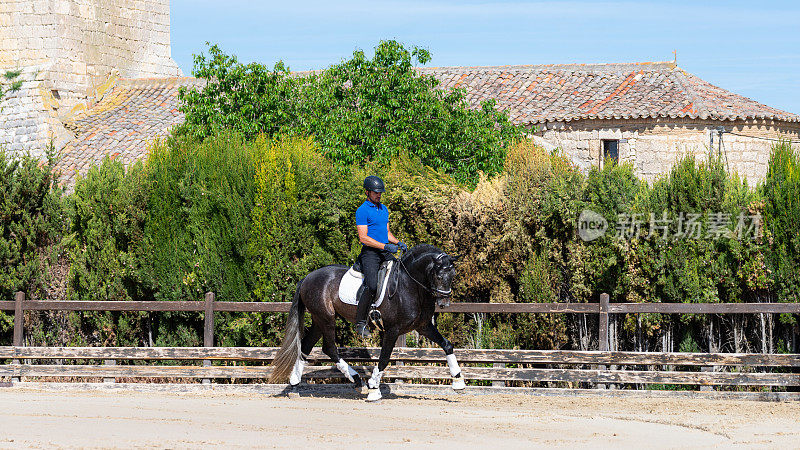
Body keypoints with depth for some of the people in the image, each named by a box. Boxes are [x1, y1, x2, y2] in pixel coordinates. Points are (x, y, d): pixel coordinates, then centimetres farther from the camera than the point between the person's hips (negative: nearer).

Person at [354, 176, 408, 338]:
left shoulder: (383, 209, 18)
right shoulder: (363, 211, -8)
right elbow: (363, 238, -14)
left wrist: (398, 243, 8)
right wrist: (386, 247, -19)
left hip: (385, 252, 8)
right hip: (370, 253, -8)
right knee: (371, 285, -24)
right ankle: (360, 322, -18)